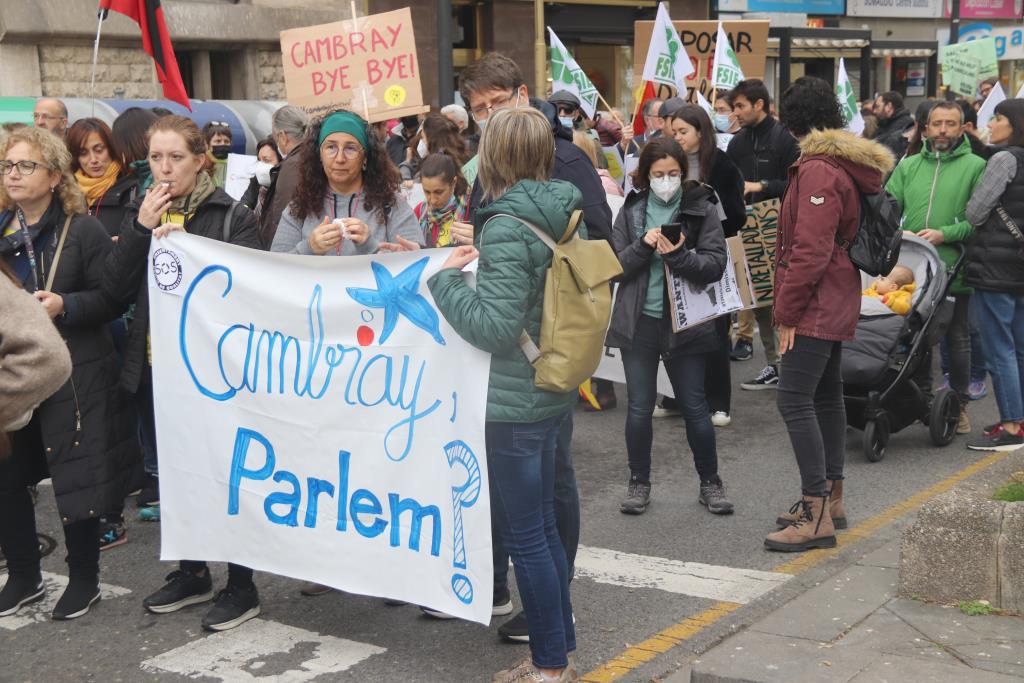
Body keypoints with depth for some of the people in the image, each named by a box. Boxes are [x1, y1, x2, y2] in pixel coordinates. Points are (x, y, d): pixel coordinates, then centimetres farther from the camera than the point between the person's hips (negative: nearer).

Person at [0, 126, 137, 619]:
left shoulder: (82, 231, -6)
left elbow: (113, 297, -9)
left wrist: (65, 306, -22)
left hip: (73, 378, -5)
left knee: (75, 477, 2)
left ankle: (84, 579, 20)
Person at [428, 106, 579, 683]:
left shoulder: (506, 227, -19)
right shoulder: (565, 213, 6)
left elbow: (496, 326, -22)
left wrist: (447, 279, -9)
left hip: (517, 399, -9)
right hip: (555, 390, 9)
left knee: (525, 534, 3)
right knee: (542, 526, 18)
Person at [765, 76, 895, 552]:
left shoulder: (819, 170, -16)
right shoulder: (845, 165, 15)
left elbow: (810, 250, -22)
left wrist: (786, 312, -16)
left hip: (815, 307, -11)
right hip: (836, 303, 11)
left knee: (794, 400, -11)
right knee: (826, 396, 15)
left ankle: (817, 514, -11)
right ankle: (830, 500, 24)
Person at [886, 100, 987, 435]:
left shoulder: (976, 166, -1)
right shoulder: (908, 166, 11)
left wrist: (944, 234, -18)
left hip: (956, 270, -3)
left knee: (958, 339, 7)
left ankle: (959, 404, 19)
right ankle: (923, 397, 26)